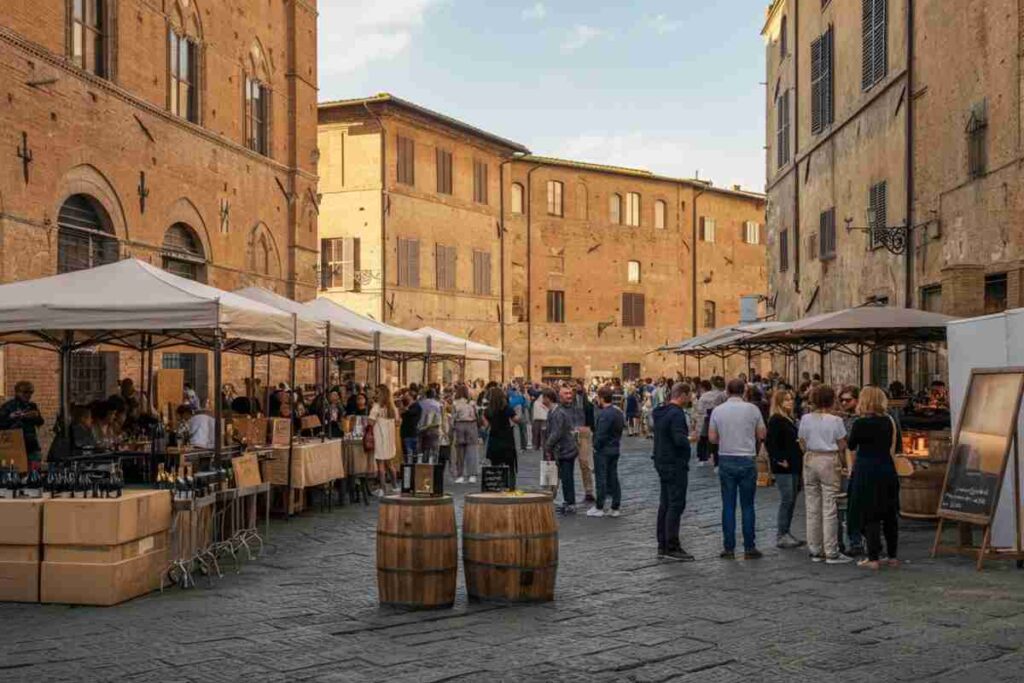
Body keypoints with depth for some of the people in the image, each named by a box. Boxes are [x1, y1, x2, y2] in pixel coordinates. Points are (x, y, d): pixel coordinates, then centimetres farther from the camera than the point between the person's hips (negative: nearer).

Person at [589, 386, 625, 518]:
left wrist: (596, 447, -12)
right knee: (613, 478, 11)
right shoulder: (619, 412, 9)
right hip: (615, 449, 8)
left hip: (603, 450, -8)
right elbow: (622, 427, 13)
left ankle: (599, 508, 5)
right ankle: (615, 508, 14)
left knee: (601, 479, -1)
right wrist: (616, 442, 14)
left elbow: (601, 434, -24)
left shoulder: (604, 414, -20)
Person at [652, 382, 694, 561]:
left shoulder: (660, 412, 12)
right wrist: (689, 439, -7)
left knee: (665, 504, 13)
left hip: (662, 464, 10)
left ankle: (662, 546, 18)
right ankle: (672, 547, -4)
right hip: (675, 465, -10)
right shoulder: (676, 414, -18)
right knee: (676, 505, -5)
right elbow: (679, 439, -28)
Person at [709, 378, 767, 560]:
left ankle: (729, 548, 7)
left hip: (725, 460, 1)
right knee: (747, 506, 5)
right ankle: (749, 548, 8)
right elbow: (762, 434, 0)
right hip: (747, 460, -1)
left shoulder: (717, 410, -1)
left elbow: (712, 438, 1)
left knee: (728, 506, 5)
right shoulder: (752, 409, -5)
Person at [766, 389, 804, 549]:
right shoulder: (775, 420, -12)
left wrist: (800, 459, 11)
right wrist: (779, 460, -19)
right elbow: (770, 443, -19)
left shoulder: (791, 419, 15)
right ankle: (781, 536, -2)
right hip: (783, 467, -9)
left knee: (792, 500, 11)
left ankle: (786, 533, 19)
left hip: (794, 466, 9)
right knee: (786, 500, -8)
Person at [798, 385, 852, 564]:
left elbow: (802, 444, 4)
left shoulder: (805, 419, 0)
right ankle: (831, 552, 2)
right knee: (829, 509, -1)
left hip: (810, 460, 4)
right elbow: (842, 446, -5)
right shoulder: (835, 420, -9)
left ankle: (815, 551, 15)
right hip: (829, 462, -4)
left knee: (812, 508, 9)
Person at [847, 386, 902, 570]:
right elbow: (896, 445, 11)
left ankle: (873, 558, 2)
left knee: (869, 515, 0)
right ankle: (893, 556, 20)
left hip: (866, 471, -5)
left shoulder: (860, 423, -13)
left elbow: (851, 446, 1)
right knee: (889, 514, 13)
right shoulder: (890, 421, 2)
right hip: (887, 469, 5)